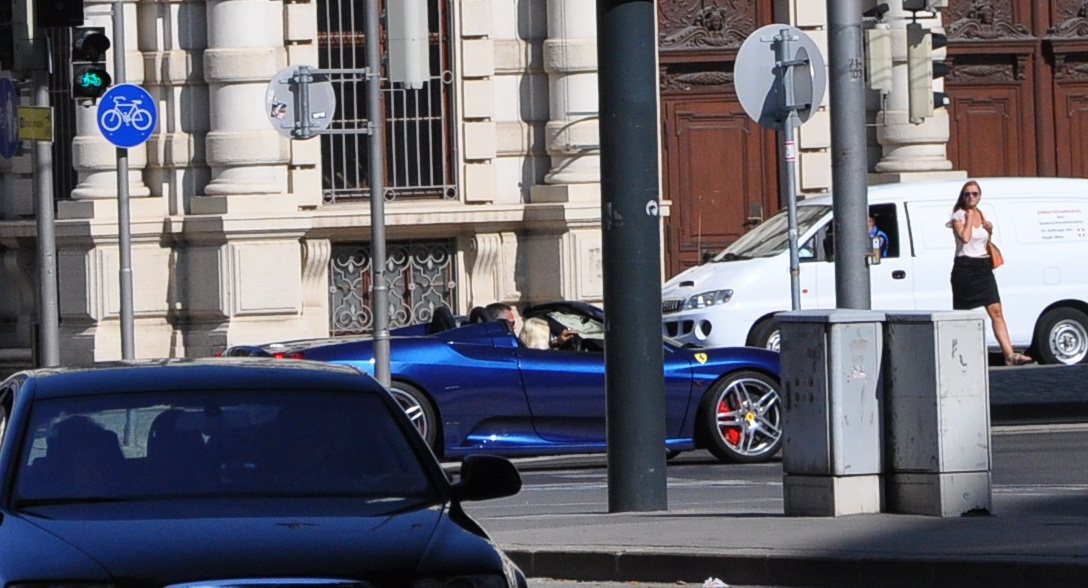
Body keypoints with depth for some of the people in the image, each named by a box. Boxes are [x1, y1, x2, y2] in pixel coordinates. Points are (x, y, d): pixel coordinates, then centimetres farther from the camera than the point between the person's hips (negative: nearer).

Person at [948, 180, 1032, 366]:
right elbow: (965, 237, -22)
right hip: (965, 267, -5)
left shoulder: (982, 215, 13)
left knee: (996, 312, -5)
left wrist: (990, 231, 3)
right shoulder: (958, 216, -5)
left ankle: (1010, 354, -12)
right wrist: (969, 216, -12)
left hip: (983, 267, 5)